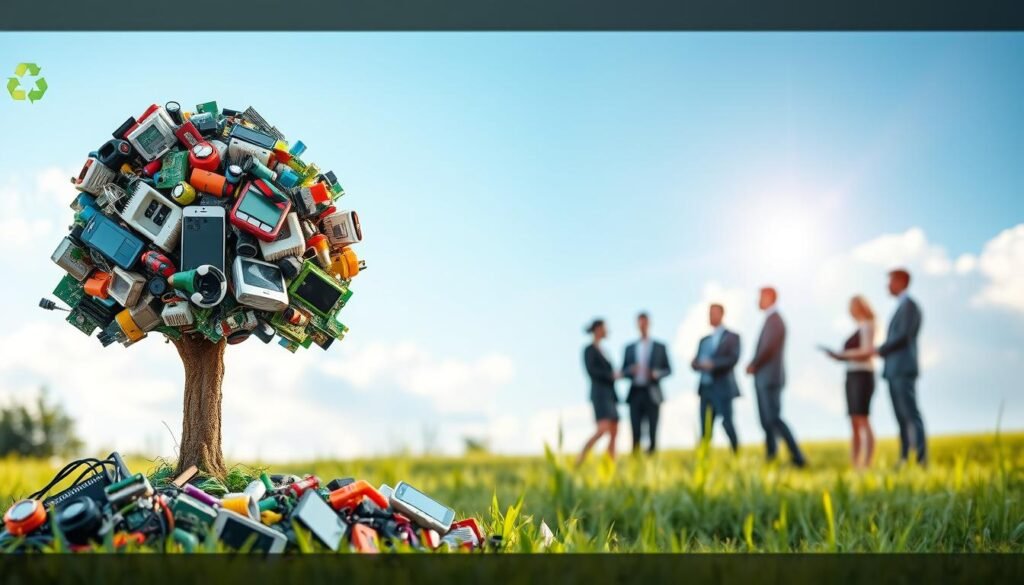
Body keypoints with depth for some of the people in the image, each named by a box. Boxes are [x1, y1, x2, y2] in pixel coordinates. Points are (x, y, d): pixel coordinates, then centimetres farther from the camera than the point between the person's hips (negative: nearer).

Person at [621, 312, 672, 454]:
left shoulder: (660, 347, 9)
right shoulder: (630, 348, 13)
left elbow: (668, 369, 8)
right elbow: (623, 372, 11)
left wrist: (657, 373, -12)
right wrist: (631, 370, -11)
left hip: (652, 393, -1)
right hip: (635, 393, 1)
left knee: (652, 431, -2)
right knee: (636, 431, -2)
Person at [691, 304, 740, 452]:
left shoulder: (731, 337, 3)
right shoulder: (704, 340, 21)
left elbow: (733, 359, -11)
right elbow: (697, 362, 16)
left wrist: (712, 364, -21)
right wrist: (695, 363, -7)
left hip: (722, 388, -5)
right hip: (706, 388, 6)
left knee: (727, 422, -13)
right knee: (705, 427, 2)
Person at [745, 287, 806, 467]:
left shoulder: (774, 320, -13)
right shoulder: (770, 320, 18)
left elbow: (768, 348, -22)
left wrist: (753, 365, -9)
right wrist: (754, 366, 6)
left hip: (770, 378, -10)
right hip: (764, 379, 10)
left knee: (774, 419, -12)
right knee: (766, 420, 9)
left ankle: (797, 457, -12)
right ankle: (770, 456, 10)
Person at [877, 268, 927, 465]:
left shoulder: (909, 305, -7)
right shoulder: (901, 308, 24)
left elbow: (904, 337, -17)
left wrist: (880, 350, -10)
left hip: (903, 370, -9)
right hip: (894, 371, 9)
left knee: (911, 414, -14)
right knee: (901, 418, 5)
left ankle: (921, 458, -17)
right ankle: (904, 459, 4)